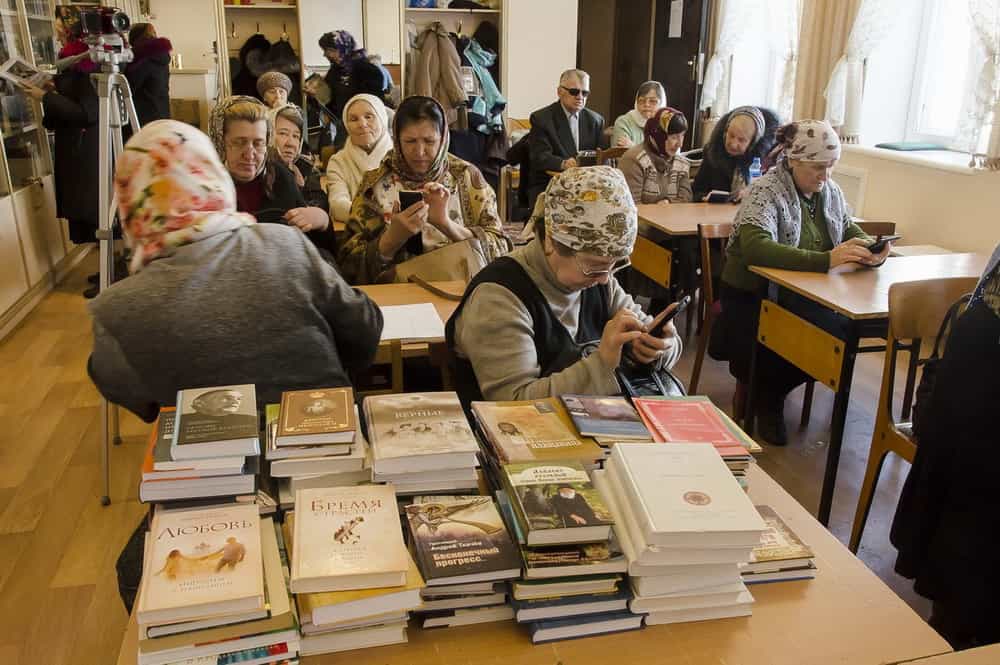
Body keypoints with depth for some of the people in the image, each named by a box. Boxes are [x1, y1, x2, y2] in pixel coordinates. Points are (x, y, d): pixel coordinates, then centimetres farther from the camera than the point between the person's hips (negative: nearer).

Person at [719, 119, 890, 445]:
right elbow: (755, 246, -32)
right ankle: (754, 387, 5)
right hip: (753, 296, -6)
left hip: (802, 296, 6)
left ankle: (769, 392, 4)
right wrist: (825, 260, -40)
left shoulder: (830, 191, 7)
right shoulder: (767, 191, -15)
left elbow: (852, 232, 13)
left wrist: (872, 250, -13)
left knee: (843, 331, -21)